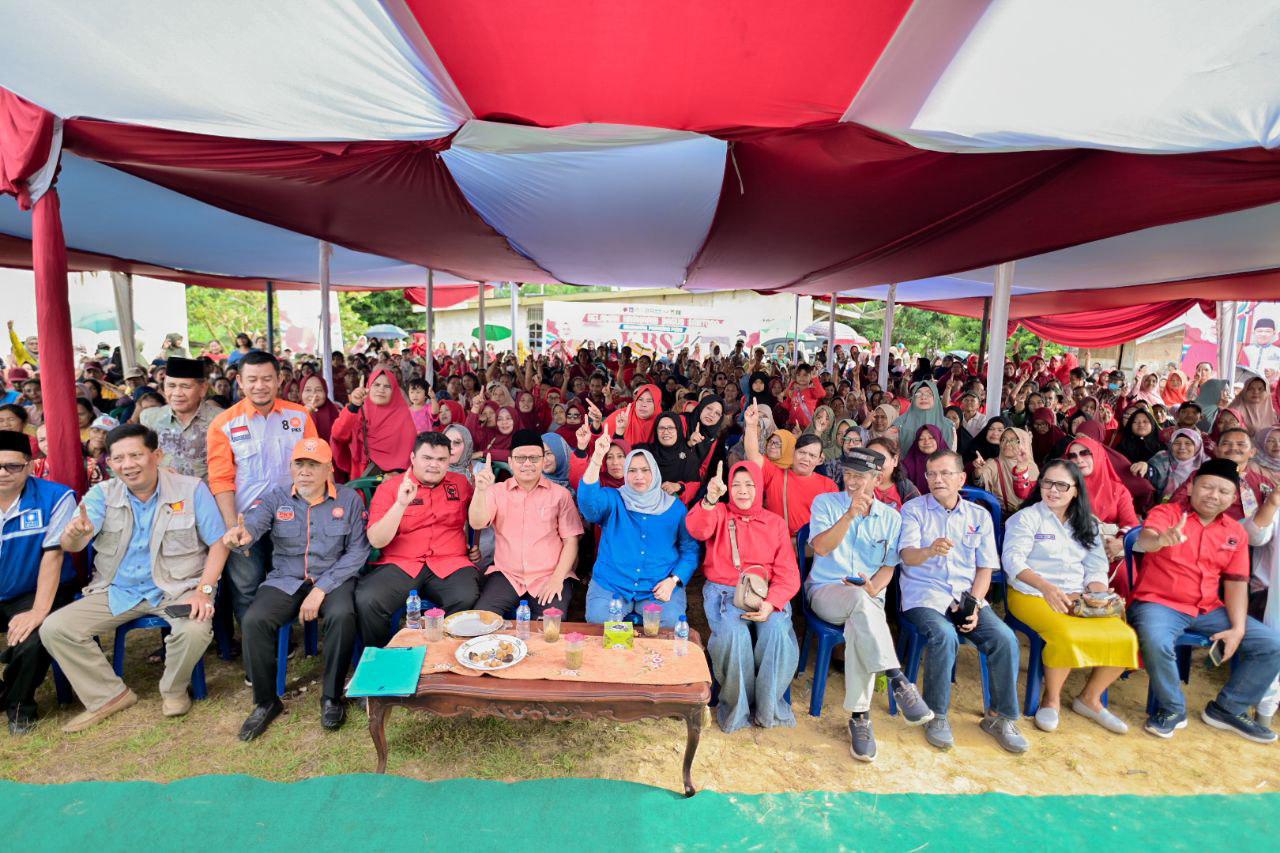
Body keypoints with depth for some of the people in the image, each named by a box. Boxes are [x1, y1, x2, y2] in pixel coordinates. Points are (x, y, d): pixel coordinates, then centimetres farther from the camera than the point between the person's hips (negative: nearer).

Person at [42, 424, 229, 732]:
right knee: (54, 629, -11)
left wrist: (204, 590, -21)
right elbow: (71, 545, -13)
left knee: (195, 631, -31)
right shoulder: (101, 495, 0)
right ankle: (110, 695, 6)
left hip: (177, 588, -4)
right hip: (117, 591, 4)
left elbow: (218, 544, -9)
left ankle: (173, 690, 2)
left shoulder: (192, 490, -9)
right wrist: (75, 534, -39)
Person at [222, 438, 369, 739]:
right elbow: (252, 522, -19)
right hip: (285, 581, 2)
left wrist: (322, 589, -16)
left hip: (333, 579, -2)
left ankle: (331, 698, -9)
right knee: (254, 621, -24)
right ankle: (266, 702, -2)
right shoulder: (275, 498, 3)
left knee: (342, 616, -32)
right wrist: (240, 535, -46)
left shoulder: (349, 499, -2)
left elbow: (358, 551, -7)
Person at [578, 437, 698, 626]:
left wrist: (673, 581, -9)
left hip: (659, 588, 0)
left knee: (672, 622, -26)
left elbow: (690, 549, 7)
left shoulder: (674, 507, 8)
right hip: (610, 585, 0)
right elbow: (588, 501, -18)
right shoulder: (612, 500, 5)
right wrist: (597, 457, -30)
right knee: (598, 619, -26)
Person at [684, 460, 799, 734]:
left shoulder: (776, 522, 13)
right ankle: (737, 708, -5)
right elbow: (696, 529, -15)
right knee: (733, 634, -30)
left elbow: (788, 573, 4)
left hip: (766, 593, 1)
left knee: (776, 631, -29)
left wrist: (771, 603, -15)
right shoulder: (719, 513, 10)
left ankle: (768, 708, -5)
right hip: (724, 591, -1)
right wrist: (710, 501, -35)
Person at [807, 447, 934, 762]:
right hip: (826, 591, -1)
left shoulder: (891, 517, 12)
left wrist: (873, 587, -13)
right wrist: (850, 515, -22)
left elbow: (888, 567, 9)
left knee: (858, 625, -35)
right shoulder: (825, 502, 5)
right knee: (860, 600, -38)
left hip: (868, 598, 2)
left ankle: (859, 717, -29)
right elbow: (820, 547, -10)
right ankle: (898, 680, -36)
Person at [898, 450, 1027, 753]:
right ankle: (936, 715, -10)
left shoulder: (979, 516, 12)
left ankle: (1000, 716, 2)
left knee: (1005, 638, -20)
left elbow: (985, 567, 10)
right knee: (945, 635, -31)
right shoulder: (913, 509, 2)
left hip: (967, 595, 4)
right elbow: (907, 555, -12)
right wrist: (930, 550, -36)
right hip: (924, 594, -3)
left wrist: (974, 604, -6)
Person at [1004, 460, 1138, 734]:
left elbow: (1096, 568, 13)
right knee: (1067, 636, -33)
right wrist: (1046, 587, -27)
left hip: (1078, 598, 6)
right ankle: (1051, 699, -5)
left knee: (1125, 637, -17)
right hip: (1033, 596, -5)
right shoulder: (1026, 518, -1)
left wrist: (1097, 595, -8)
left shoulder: (1087, 525, 17)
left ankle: (1090, 698, 6)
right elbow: (1012, 559, -12)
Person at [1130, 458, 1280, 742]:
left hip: (1209, 610, 6)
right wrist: (1161, 539, -53)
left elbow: (1236, 583, 8)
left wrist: (1238, 628, -5)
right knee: (1155, 642, -34)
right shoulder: (1166, 513, -6)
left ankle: (1227, 709, 14)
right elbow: (1144, 540, -28)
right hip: (1159, 604, -6)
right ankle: (1172, 709, -6)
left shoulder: (1236, 533, 10)